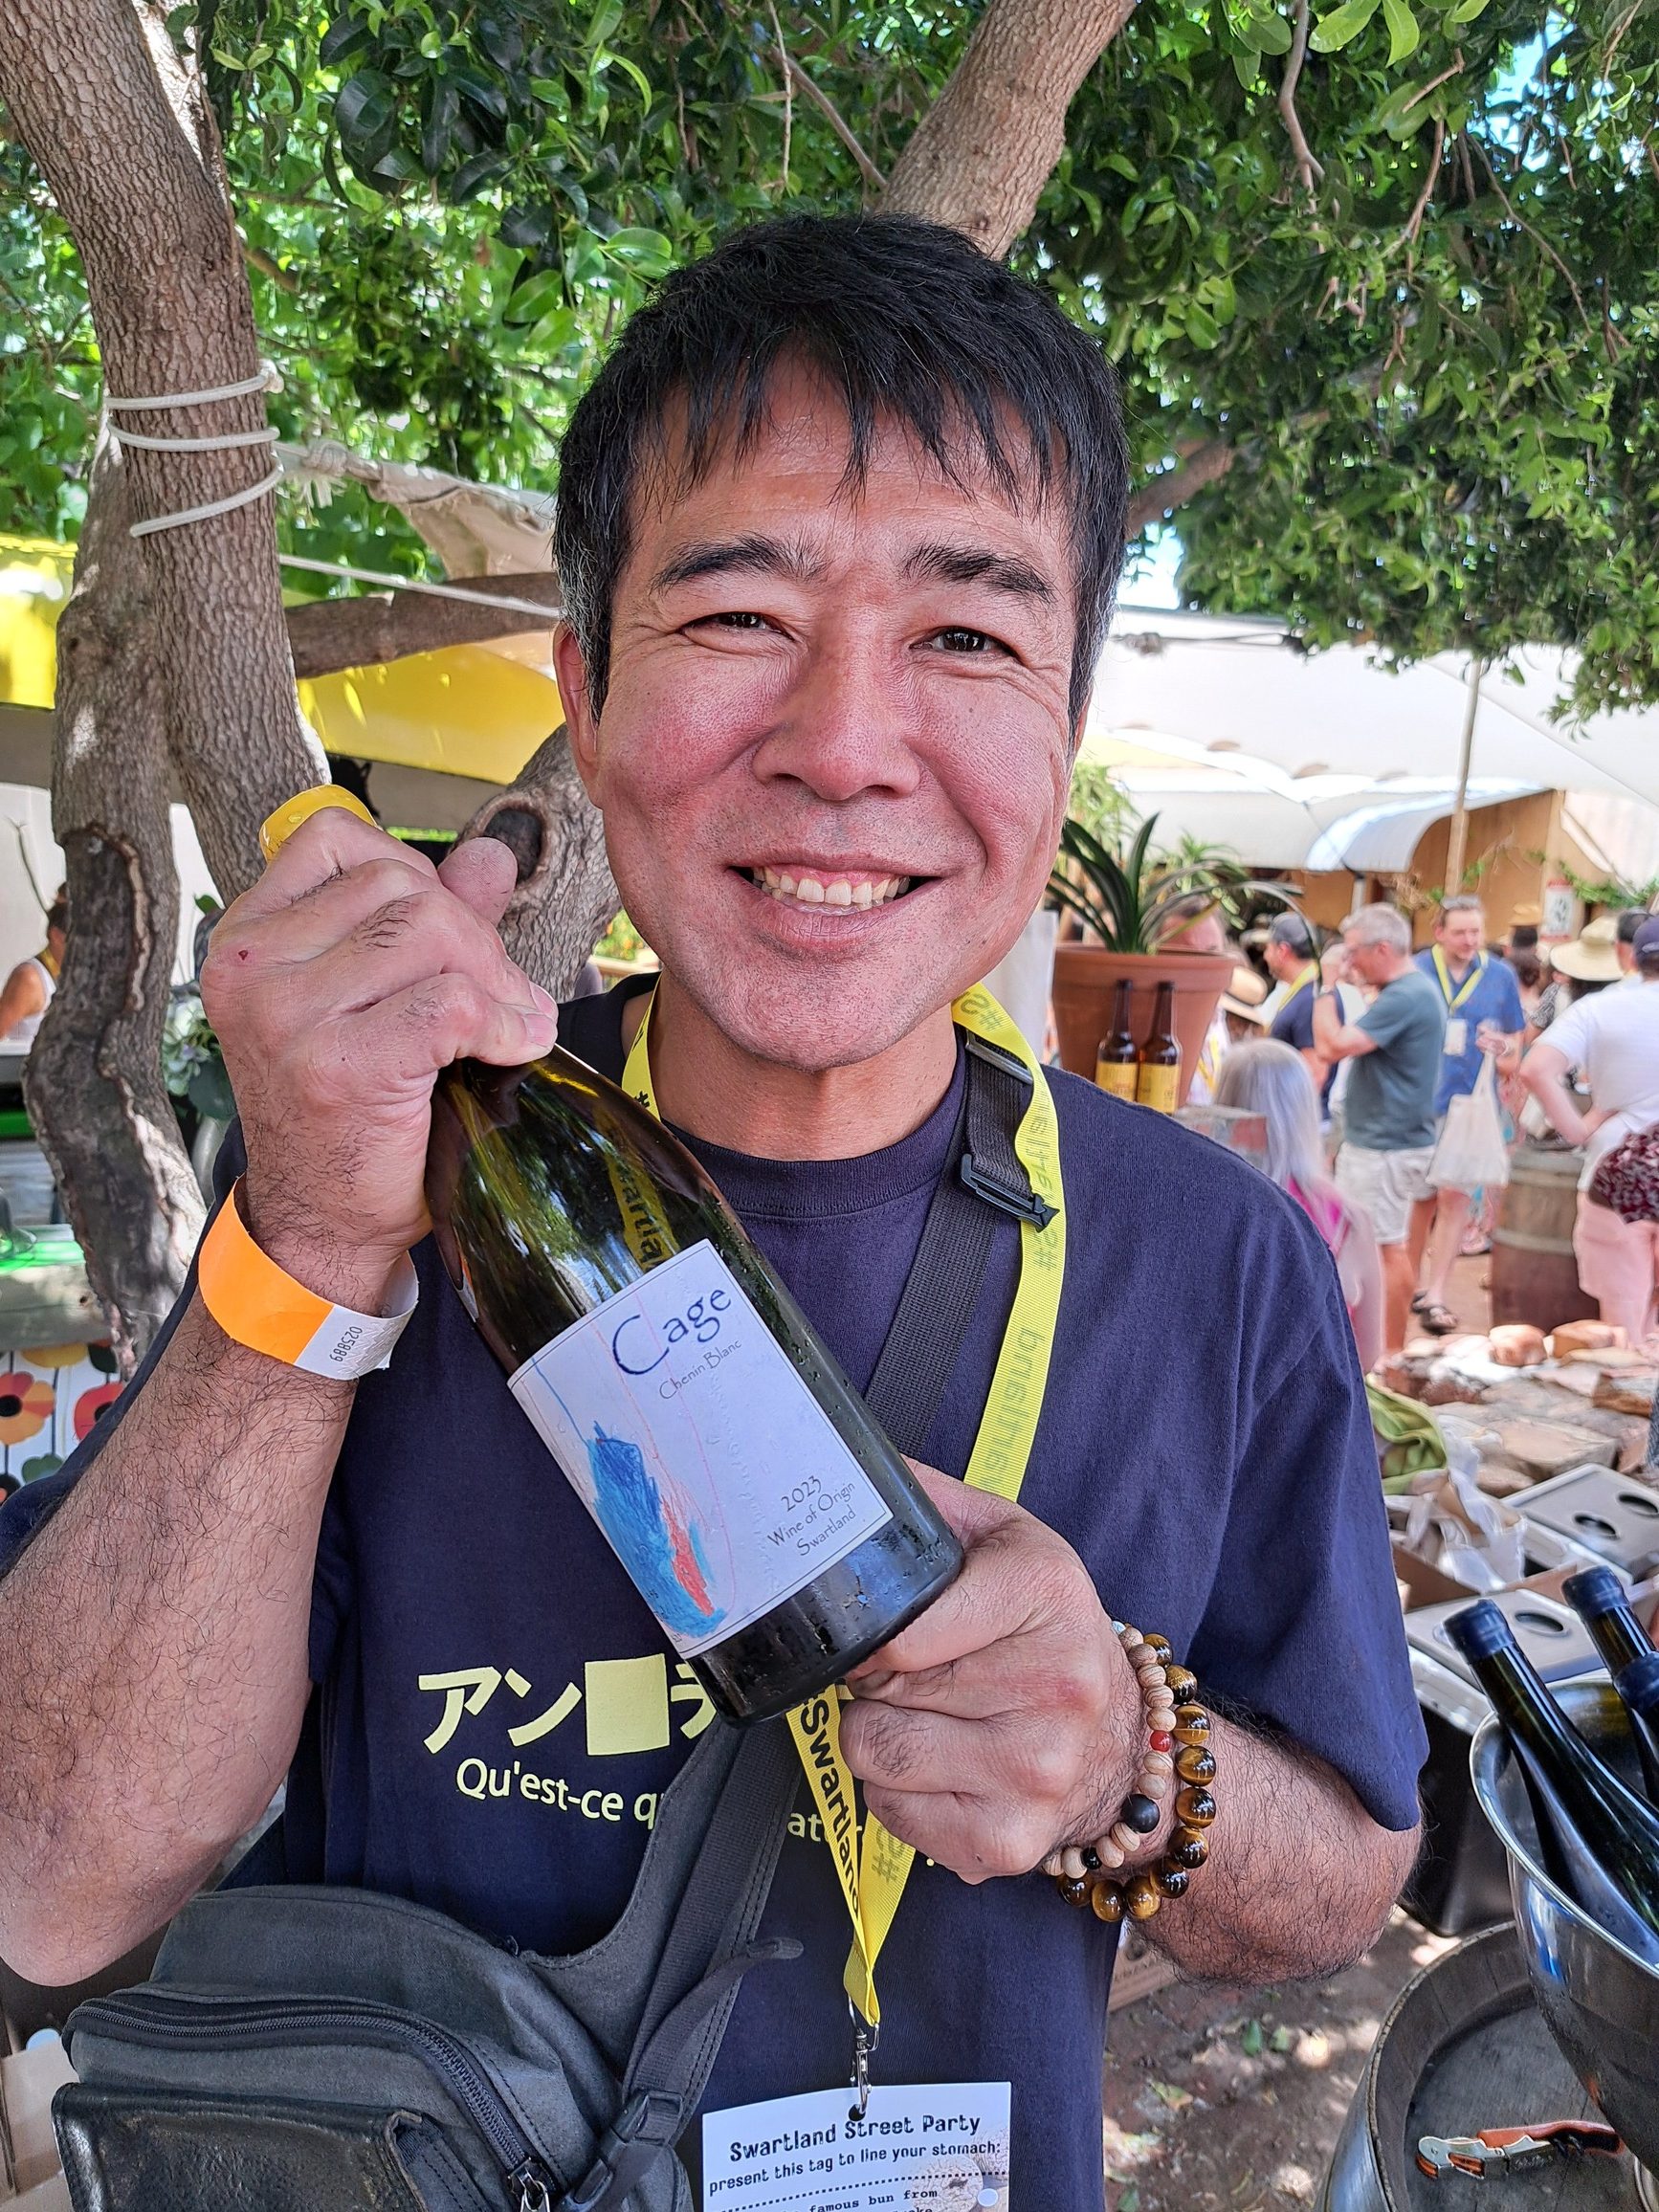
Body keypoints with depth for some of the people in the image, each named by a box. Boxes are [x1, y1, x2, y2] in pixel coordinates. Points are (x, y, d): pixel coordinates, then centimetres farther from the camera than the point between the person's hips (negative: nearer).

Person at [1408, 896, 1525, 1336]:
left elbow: (1516, 1036, 9)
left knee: (1455, 1199, -6)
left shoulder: (1501, 975, 2)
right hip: (1418, 1102, 0)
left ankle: (1435, 1296, -3)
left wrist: (1501, 1044, -13)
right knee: (1421, 1197, 11)